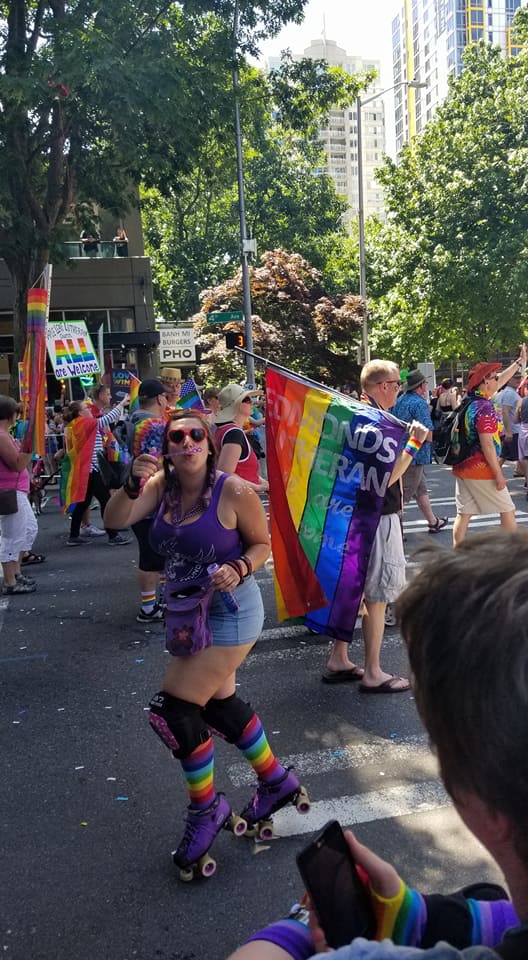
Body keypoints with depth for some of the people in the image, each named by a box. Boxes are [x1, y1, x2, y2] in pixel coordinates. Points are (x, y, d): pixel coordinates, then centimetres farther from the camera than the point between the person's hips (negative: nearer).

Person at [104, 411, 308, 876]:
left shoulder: (233, 492, -18)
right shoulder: (162, 484, -4)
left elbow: (263, 544, -7)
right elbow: (115, 520, -13)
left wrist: (239, 569, -26)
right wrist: (133, 484, -30)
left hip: (229, 613, -7)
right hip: (186, 612, 7)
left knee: (173, 709, -9)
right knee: (220, 703, 19)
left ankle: (206, 808, 15)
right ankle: (276, 780, 41)